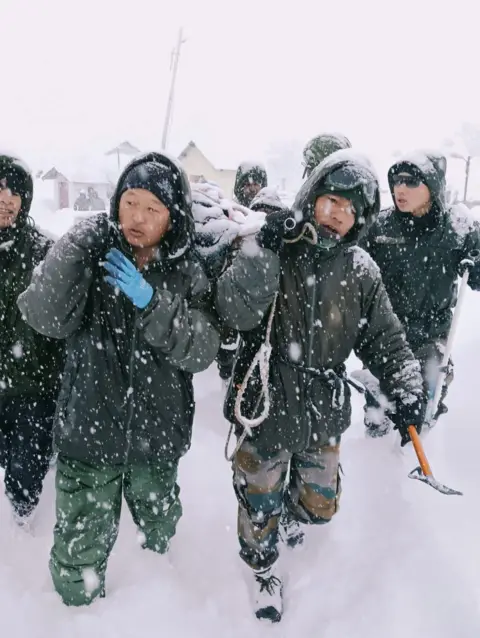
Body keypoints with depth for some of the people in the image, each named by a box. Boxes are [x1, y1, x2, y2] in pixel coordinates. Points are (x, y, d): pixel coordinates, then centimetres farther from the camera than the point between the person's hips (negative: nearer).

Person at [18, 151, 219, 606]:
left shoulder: (186, 274, -5)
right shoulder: (92, 252, -8)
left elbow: (201, 352, -14)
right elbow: (46, 318, -21)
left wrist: (151, 303, -27)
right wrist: (71, 251, -33)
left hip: (157, 433, 2)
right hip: (90, 429, -2)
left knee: (159, 534, 24)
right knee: (79, 552, 7)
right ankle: (79, 607, 40)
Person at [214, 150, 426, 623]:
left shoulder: (360, 272, -4)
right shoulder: (269, 248, -12)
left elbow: (384, 339, 2)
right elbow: (236, 312, -26)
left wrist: (407, 388, -12)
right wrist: (264, 250, -33)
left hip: (323, 411, 3)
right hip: (264, 406, -3)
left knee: (319, 504, 22)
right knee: (259, 504, 14)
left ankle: (292, 512, 59)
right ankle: (263, 567, 46)